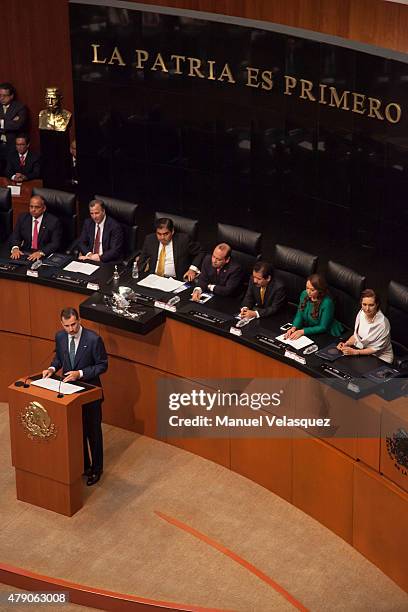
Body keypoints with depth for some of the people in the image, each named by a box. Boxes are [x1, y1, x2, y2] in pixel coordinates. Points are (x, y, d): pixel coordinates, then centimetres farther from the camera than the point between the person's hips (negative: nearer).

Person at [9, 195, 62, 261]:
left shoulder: (53, 221, -5)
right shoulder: (23, 218, 7)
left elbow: (55, 244, -12)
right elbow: (14, 236, 6)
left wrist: (41, 252, -29)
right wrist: (15, 248, -17)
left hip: (45, 256, -3)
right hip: (25, 254, 3)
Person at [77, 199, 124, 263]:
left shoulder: (115, 226, -10)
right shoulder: (88, 223, 8)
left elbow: (116, 251, -15)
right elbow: (81, 243, 9)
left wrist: (100, 257, -26)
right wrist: (89, 254, -10)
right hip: (90, 259, 5)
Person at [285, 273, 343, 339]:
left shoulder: (327, 302, -26)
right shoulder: (304, 294, -8)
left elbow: (323, 328, -21)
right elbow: (299, 315, 2)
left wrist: (302, 332, -28)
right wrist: (294, 328, -18)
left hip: (328, 335, -6)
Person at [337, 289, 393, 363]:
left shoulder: (382, 323, -25)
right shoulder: (361, 313, -7)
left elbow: (377, 348, -17)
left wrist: (355, 352, -24)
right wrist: (346, 344, -11)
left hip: (381, 359, -6)